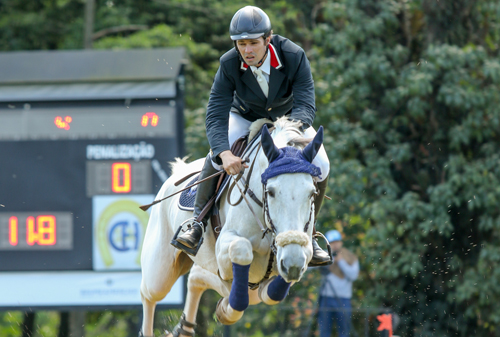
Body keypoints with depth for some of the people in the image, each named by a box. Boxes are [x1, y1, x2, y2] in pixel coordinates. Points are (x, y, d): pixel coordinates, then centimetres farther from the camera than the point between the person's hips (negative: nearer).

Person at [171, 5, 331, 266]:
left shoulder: (294, 57, -29)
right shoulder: (229, 64, -27)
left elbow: (306, 105, -34)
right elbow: (215, 115, -31)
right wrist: (225, 153, -50)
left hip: (289, 118, 1)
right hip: (245, 118, 0)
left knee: (320, 165, -22)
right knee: (217, 155, -30)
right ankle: (198, 221, -15)